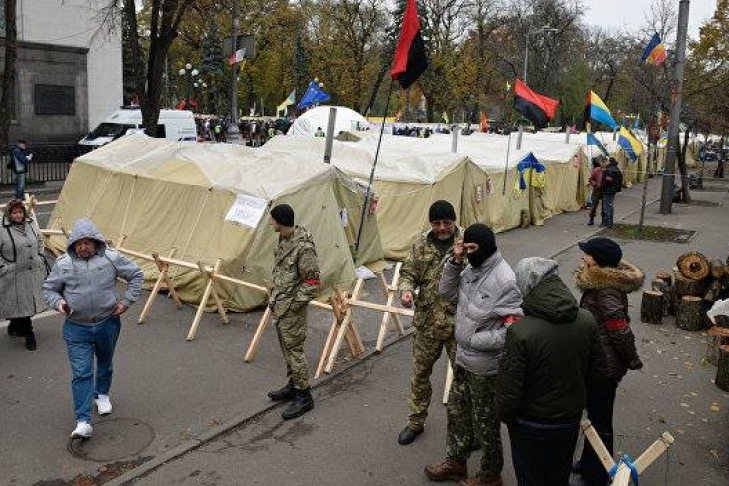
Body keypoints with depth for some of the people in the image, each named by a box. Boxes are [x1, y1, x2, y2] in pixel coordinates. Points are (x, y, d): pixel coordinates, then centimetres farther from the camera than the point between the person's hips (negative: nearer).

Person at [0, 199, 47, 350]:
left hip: (34, 273, 5)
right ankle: (28, 334, 13)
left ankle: (14, 326, 36)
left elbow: (40, 241, 21)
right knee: (21, 303, 0)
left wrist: (41, 259, 14)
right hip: (14, 276, -5)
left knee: (31, 301, 14)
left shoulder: (31, 224, 4)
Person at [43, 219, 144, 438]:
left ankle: (102, 394, 50)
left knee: (105, 363, 23)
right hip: (76, 328, -1)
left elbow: (136, 275, 3)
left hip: (108, 323, 1)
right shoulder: (63, 264, -6)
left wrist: (127, 301, -3)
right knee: (81, 373, -6)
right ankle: (83, 422, -5)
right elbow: (49, 289, 6)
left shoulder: (111, 258, -8)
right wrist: (58, 302, -15)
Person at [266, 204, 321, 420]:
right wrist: (274, 296, 15)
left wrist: (294, 304, -17)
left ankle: (304, 396, 10)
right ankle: (293, 385, 35)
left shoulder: (304, 247, -24)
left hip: (292, 309, -9)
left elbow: (312, 282, -20)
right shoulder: (284, 239, 5)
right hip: (279, 305, 9)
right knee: (286, 348, 19)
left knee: (294, 350, -2)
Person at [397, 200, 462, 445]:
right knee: (420, 373, 15)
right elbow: (408, 273, 6)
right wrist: (406, 290, -15)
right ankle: (416, 422, 34)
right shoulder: (421, 246, 1)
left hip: (459, 324, -3)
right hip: (427, 323, 3)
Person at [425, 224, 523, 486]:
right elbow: (447, 292, 7)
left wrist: (472, 340, -21)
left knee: (486, 424, 13)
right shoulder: (471, 269, -2)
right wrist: (455, 262, -7)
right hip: (463, 358, 8)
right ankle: (456, 462, 46)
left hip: (485, 366, -8)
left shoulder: (504, 280, -26)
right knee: (457, 412, 24)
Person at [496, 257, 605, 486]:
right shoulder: (587, 320, -14)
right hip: (571, 419, 5)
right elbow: (597, 365, 2)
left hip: (530, 426, -4)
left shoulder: (519, 332, -31)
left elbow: (509, 388, -24)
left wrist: (504, 414, -4)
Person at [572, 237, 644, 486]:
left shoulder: (606, 290, -28)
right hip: (597, 362, 9)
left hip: (604, 367, -9)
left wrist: (632, 361, -11)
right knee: (595, 415, 24)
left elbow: (620, 332, -26)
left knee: (600, 420, 8)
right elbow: (619, 328, 12)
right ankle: (588, 463, 42)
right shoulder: (604, 281, 2)